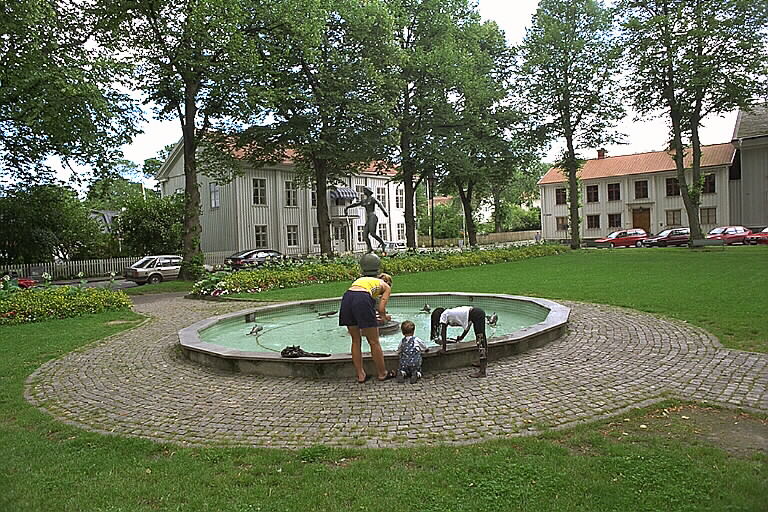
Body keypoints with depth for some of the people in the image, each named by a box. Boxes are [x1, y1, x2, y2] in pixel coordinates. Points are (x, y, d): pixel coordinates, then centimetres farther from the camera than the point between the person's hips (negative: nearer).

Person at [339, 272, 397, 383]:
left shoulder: (364, 279, 37)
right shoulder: (386, 286, 23)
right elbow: (381, 308, 7)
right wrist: (384, 317, 30)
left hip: (346, 297, 5)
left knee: (356, 340, 19)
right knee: (374, 342, 11)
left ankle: (360, 375, 25)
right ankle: (382, 374, 25)